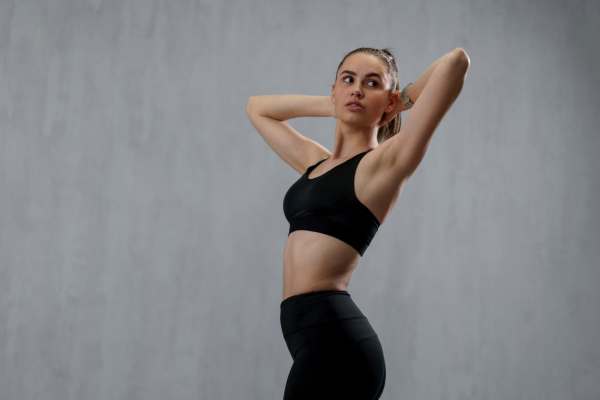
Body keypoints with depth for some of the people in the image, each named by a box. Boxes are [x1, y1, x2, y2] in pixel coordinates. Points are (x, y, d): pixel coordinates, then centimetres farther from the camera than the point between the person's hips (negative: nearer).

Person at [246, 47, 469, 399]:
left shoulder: (385, 162, -2)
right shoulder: (316, 162, 19)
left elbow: (456, 61, -8)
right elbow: (257, 107, 35)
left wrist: (403, 101, 9)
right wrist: (332, 104, 24)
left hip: (334, 338, -8)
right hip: (320, 339, 8)